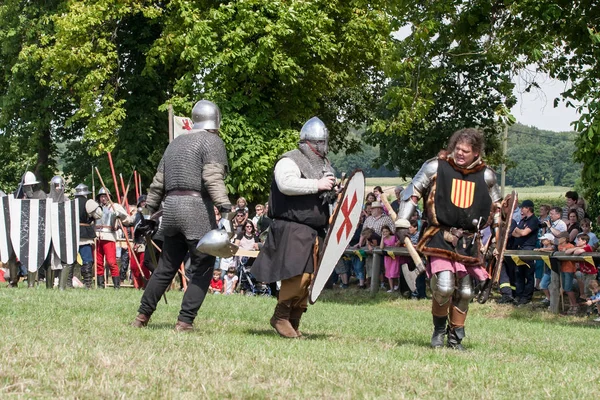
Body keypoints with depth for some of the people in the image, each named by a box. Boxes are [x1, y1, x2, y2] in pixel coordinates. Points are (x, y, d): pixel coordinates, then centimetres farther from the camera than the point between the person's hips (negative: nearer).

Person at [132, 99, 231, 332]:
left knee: (166, 267, 17)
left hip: (170, 208, 7)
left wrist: (148, 212, 26)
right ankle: (185, 322, -8)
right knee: (202, 269, -2)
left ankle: (142, 317, 21)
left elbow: (158, 183, 21)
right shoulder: (213, 142, -1)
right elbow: (213, 179, -16)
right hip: (196, 208, -7)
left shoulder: (176, 143, 21)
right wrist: (225, 209, -23)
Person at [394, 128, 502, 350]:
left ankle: (455, 338, 24)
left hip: (469, 242, 4)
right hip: (441, 238, -4)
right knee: (444, 286, -19)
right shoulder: (436, 167, -2)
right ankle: (439, 328, 8)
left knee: (464, 292, 8)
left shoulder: (485, 175, 7)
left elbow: (495, 207, 21)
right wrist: (402, 223, -4)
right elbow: (412, 193, 3)